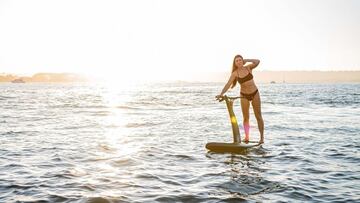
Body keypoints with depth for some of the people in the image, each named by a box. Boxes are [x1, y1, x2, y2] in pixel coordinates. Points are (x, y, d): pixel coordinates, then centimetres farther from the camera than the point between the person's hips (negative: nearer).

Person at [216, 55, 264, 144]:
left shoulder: (248, 67, -7)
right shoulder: (235, 73, -10)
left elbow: (257, 61, -22)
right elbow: (228, 84, -18)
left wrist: (246, 60, -15)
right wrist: (221, 94, -30)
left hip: (255, 93, 0)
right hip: (244, 95, 0)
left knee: (258, 116, 2)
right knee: (246, 117, 1)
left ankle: (262, 137, 6)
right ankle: (247, 136, 11)